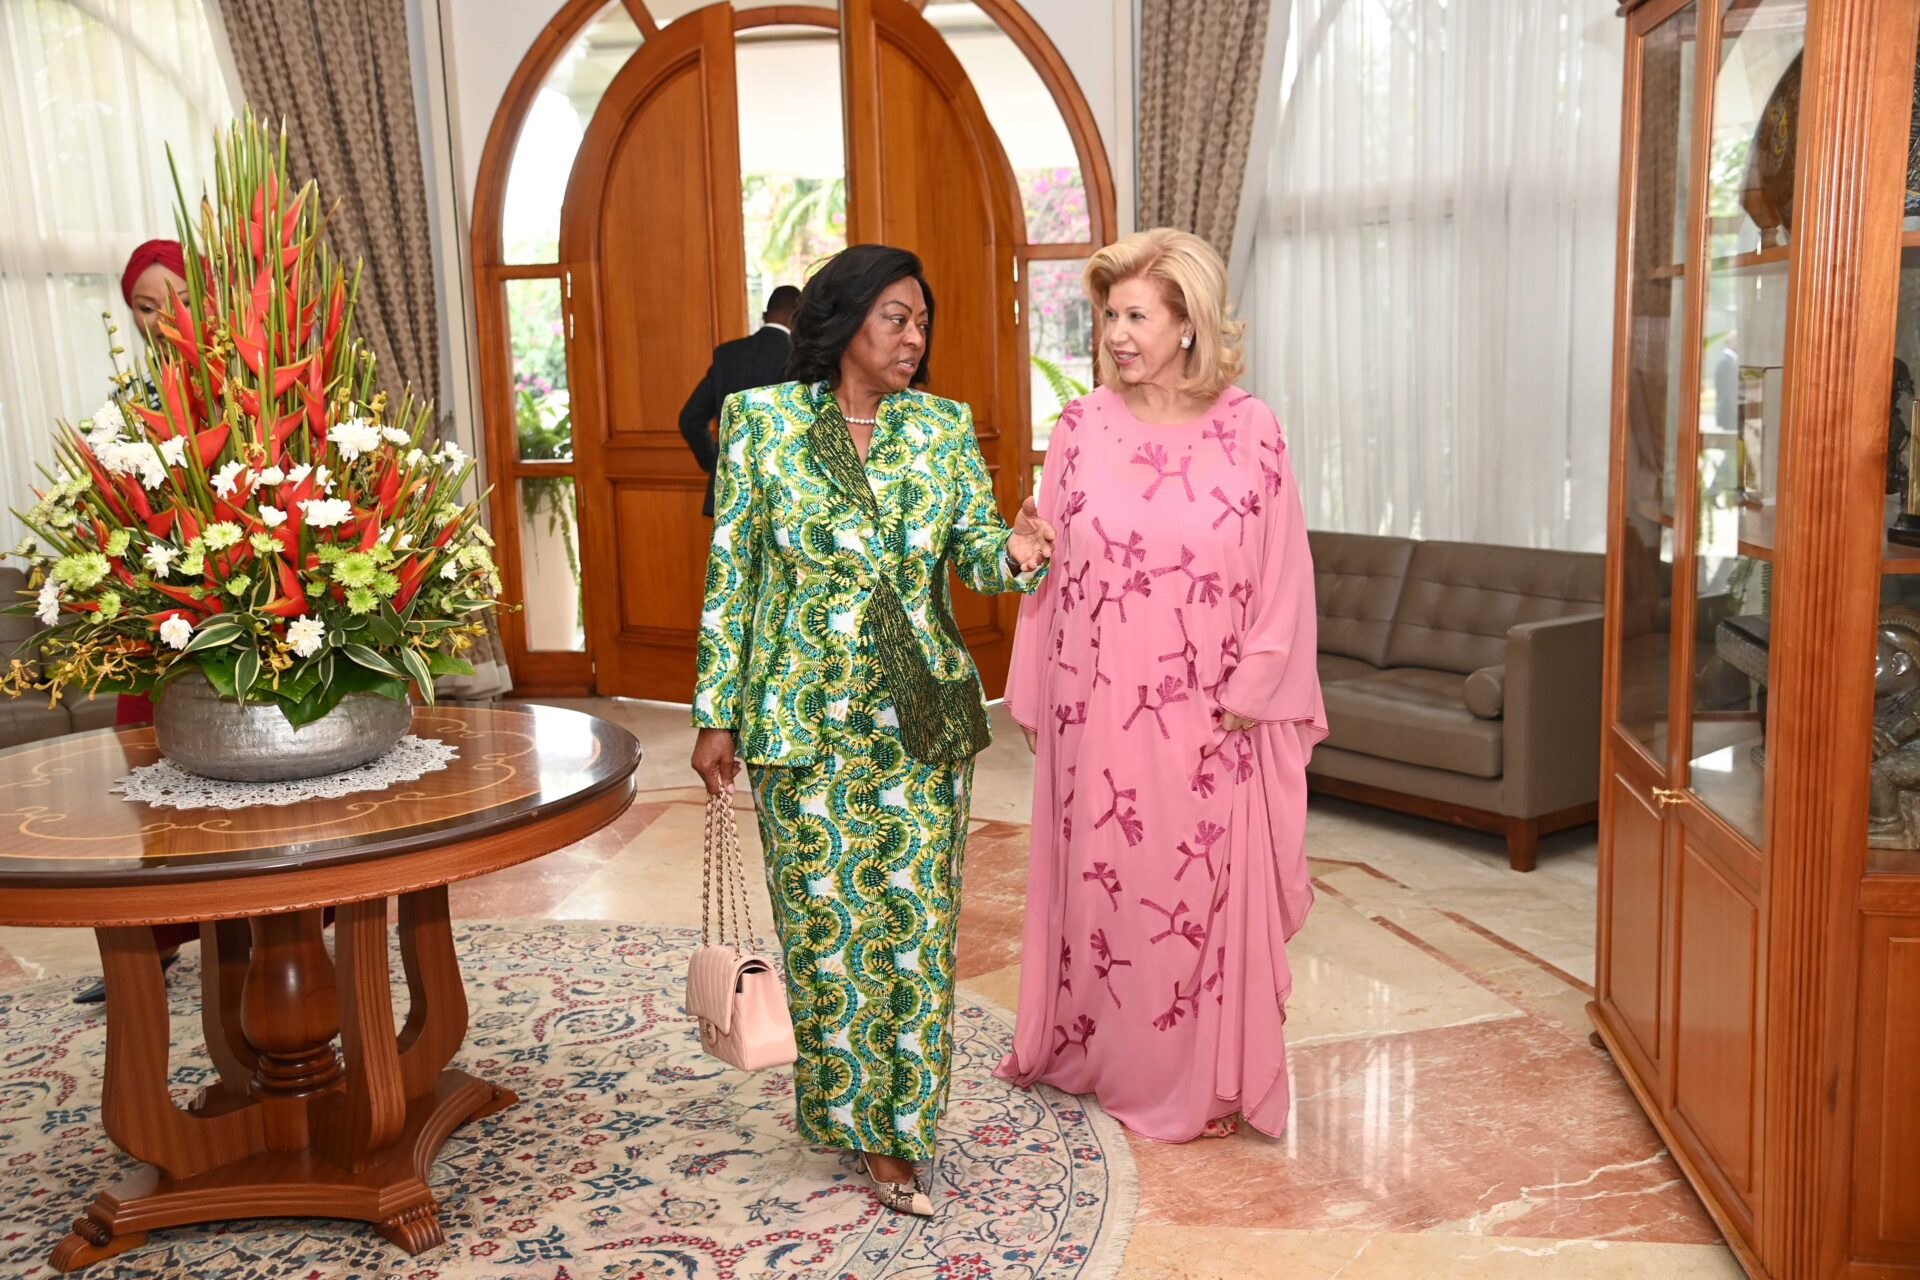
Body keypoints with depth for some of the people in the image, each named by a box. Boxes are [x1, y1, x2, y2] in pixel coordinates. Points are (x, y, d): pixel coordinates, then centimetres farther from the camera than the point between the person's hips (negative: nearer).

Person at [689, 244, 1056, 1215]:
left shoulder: (944, 427, 4)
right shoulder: (761, 420, -2)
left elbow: (977, 552, 0)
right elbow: (730, 574, -1)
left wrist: (1016, 552, -25)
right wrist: (716, 715, -3)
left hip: (920, 721, 2)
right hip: (804, 721, -2)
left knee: (915, 920, 5)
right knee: (825, 922, 7)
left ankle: (896, 1132, 21)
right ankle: (843, 1106, 29)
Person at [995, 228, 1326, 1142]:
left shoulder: (1250, 432, -5)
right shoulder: (1082, 428, 0)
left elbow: (1282, 575, -3)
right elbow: (1047, 567, 4)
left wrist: (1250, 694, -8)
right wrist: (1035, 692, 5)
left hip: (1206, 719, -1)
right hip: (1098, 712, 1)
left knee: (1205, 889, 8)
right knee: (1099, 881, 12)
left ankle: (1203, 1081, 27)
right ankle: (1099, 1055, 33)